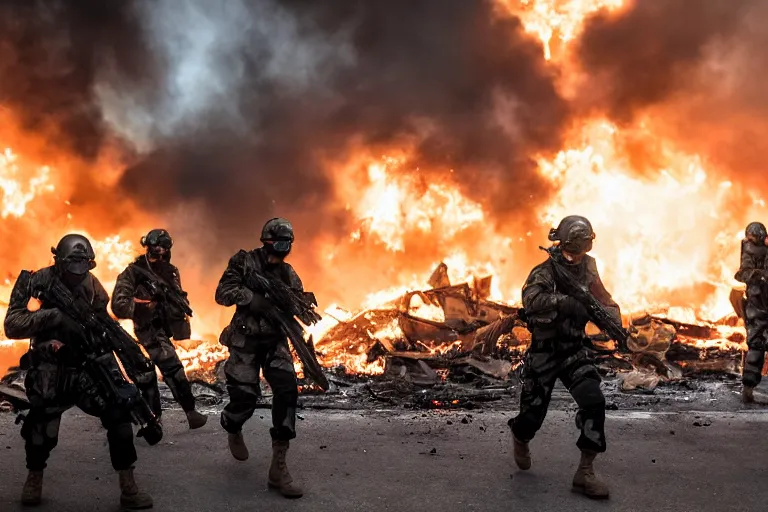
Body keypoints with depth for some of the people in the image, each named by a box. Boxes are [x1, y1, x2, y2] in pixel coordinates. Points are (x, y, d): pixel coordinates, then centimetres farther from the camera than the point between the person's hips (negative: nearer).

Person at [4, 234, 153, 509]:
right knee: (41, 431, -5)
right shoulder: (36, 283, -11)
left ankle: (128, 488, -6)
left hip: (88, 364, 2)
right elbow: (12, 326, -20)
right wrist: (52, 315, -32)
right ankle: (34, 478, 28)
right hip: (50, 371, -2)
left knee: (119, 412, -14)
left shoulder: (91, 285, -2)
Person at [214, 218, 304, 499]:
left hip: (275, 341, 4)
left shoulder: (287, 273, 7)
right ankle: (233, 430, 34)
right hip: (246, 340, -3)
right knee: (245, 397, -8)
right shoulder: (243, 262, -6)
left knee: (287, 390, -16)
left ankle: (279, 467, -11)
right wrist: (255, 297, -28)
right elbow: (222, 293, -16)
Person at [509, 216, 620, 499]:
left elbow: (609, 305, 7)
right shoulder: (543, 273, -16)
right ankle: (520, 439, 44)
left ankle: (585, 473, -8)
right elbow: (531, 300, -36)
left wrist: (612, 319, -17)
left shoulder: (588, 273, 1)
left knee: (594, 402, -18)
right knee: (533, 413, 5)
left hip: (575, 351, 4)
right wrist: (568, 302, -48)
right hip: (543, 354, -3)